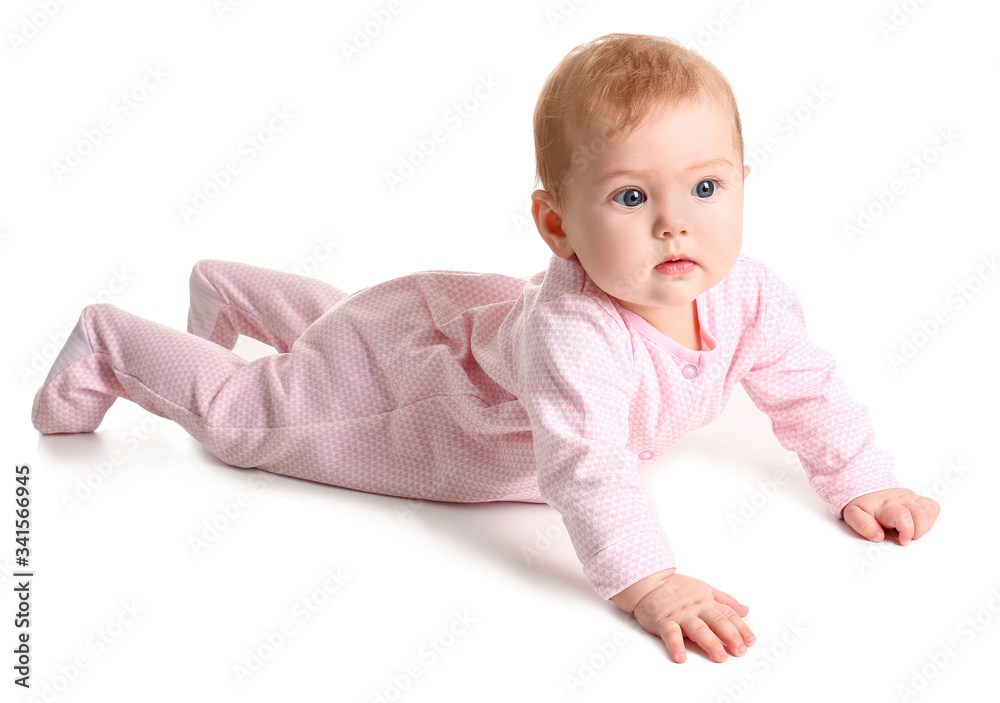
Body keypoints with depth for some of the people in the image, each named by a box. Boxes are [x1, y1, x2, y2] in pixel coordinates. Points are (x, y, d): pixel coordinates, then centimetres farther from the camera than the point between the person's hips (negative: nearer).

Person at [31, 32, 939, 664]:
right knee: (245, 415, 11)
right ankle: (113, 343, 35)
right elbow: (582, 458, -55)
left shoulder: (750, 295, -23)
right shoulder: (573, 330, -48)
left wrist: (863, 485, -11)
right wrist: (645, 582, -60)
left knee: (340, 325, 35)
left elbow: (807, 389, -9)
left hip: (471, 319, 8)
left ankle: (230, 288, 60)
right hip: (407, 367, -7)